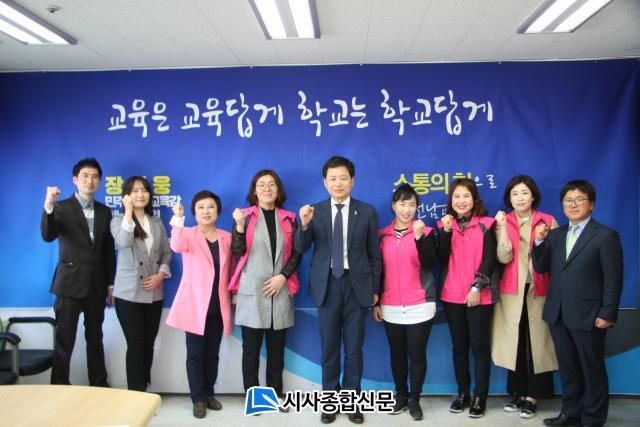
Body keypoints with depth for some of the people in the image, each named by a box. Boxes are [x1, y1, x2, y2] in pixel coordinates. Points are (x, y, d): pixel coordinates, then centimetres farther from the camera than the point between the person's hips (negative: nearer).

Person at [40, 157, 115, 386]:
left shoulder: (105, 212, 8)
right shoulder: (62, 207, -5)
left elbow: (109, 251, 10)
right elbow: (47, 236, -22)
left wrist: (111, 284, 9)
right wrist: (48, 206, -37)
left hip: (96, 285, 4)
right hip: (70, 283, -4)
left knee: (95, 337, 14)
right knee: (64, 341, 1)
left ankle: (99, 384, 25)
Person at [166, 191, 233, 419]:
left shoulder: (227, 237, 7)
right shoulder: (188, 234, -3)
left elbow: (230, 270, 12)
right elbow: (177, 246, -27)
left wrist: (233, 296, 8)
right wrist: (178, 219, -39)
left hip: (218, 306, 3)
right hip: (195, 304, -3)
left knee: (212, 353, 13)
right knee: (195, 353, 3)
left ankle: (209, 393, 28)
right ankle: (198, 398, 15)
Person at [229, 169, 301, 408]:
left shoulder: (288, 218, 9)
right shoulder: (245, 216, 2)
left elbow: (296, 253, 6)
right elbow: (237, 251, -8)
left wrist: (283, 276, -7)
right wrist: (239, 227, -24)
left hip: (280, 291, 2)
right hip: (251, 292, -2)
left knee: (277, 348, 9)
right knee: (251, 348, 3)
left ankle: (276, 393, 21)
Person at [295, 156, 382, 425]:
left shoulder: (367, 212, 0)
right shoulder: (315, 211, 1)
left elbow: (374, 254, 3)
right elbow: (301, 249, -6)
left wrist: (374, 289, 2)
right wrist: (304, 224, -24)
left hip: (357, 285, 0)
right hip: (327, 284, 1)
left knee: (354, 348, 10)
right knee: (329, 347, 11)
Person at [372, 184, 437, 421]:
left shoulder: (425, 232, 0)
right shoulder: (382, 235, 6)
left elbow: (429, 264, -13)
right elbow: (378, 271, 10)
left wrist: (419, 237, -24)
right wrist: (375, 302, 8)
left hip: (419, 306, -2)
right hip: (390, 308, 2)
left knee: (417, 354, 3)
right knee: (397, 354, 11)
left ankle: (415, 399, 20)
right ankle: (401, 395, 27)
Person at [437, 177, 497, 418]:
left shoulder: (486, 225, -2)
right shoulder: (445, 224, 6)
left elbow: (490, 259, -6)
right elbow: (442, 259, -3)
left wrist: (477, 287, -14)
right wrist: (446, 231, -14)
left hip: (479, 295, -3)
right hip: (452, 296, 3)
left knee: (480, 346, 5)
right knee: (459, 346, 12)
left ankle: (480, 397, 15)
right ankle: (463, 393, 23)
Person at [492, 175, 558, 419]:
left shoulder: (548, 221, 2)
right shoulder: (503, 222, 4)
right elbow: (504, 258, -9)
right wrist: (502, 227, -16)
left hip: (539, 291, -1)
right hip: (512, 291, 1)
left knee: (537, 343, 3)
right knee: (515, 341, 8)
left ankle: (533, 396, 17)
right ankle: (518, 392, 23)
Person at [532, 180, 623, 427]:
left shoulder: (605, 236, -6)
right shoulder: (555, 235, 10)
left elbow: (613, 280, -8)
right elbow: (541, 268, 5)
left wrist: (607, 314, -12)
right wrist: (540, 242, -9)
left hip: (588, 316, -5)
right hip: (558, 314, 5)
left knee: (592, 369, 9)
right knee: (568, 368, 16)